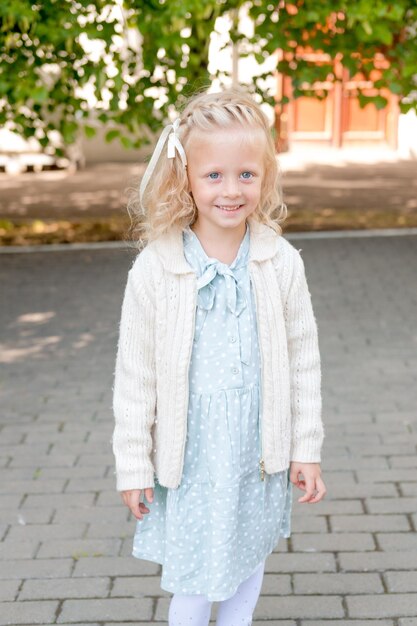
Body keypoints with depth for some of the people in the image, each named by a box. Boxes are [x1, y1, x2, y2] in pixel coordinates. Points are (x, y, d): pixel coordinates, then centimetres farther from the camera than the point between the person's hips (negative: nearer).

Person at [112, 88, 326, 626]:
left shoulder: (281, 262, -8)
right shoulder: (156, 268, -13)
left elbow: (303, 360, 1)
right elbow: (135, 375, -6)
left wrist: (307, 449, 3)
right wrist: (133, 464, -3)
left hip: (260, 451, 2)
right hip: (189, 454, -2)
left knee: (248, 558, 20)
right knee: (191, 579, 9)